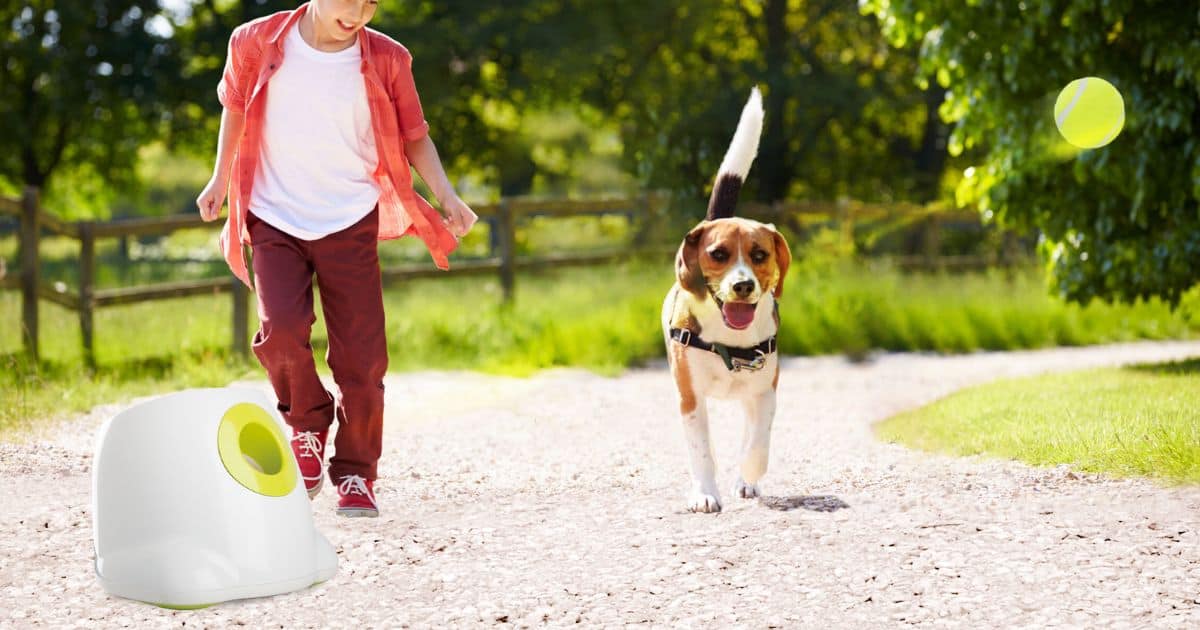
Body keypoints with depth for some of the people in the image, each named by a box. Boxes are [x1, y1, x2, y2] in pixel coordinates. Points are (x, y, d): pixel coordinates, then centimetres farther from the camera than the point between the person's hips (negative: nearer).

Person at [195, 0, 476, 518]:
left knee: (361, 353, -4)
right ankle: (307, 422, 8)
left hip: (350, 223, 1)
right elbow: (235, 106, 12)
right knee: (282, 327, -21)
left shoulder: (387, 61, -6)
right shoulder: (258, 43, -6)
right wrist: (220, 180, 19)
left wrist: (445, 195, -11)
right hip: (274, 218, 0)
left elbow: (413, 136, 3)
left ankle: (355, 474, 13)